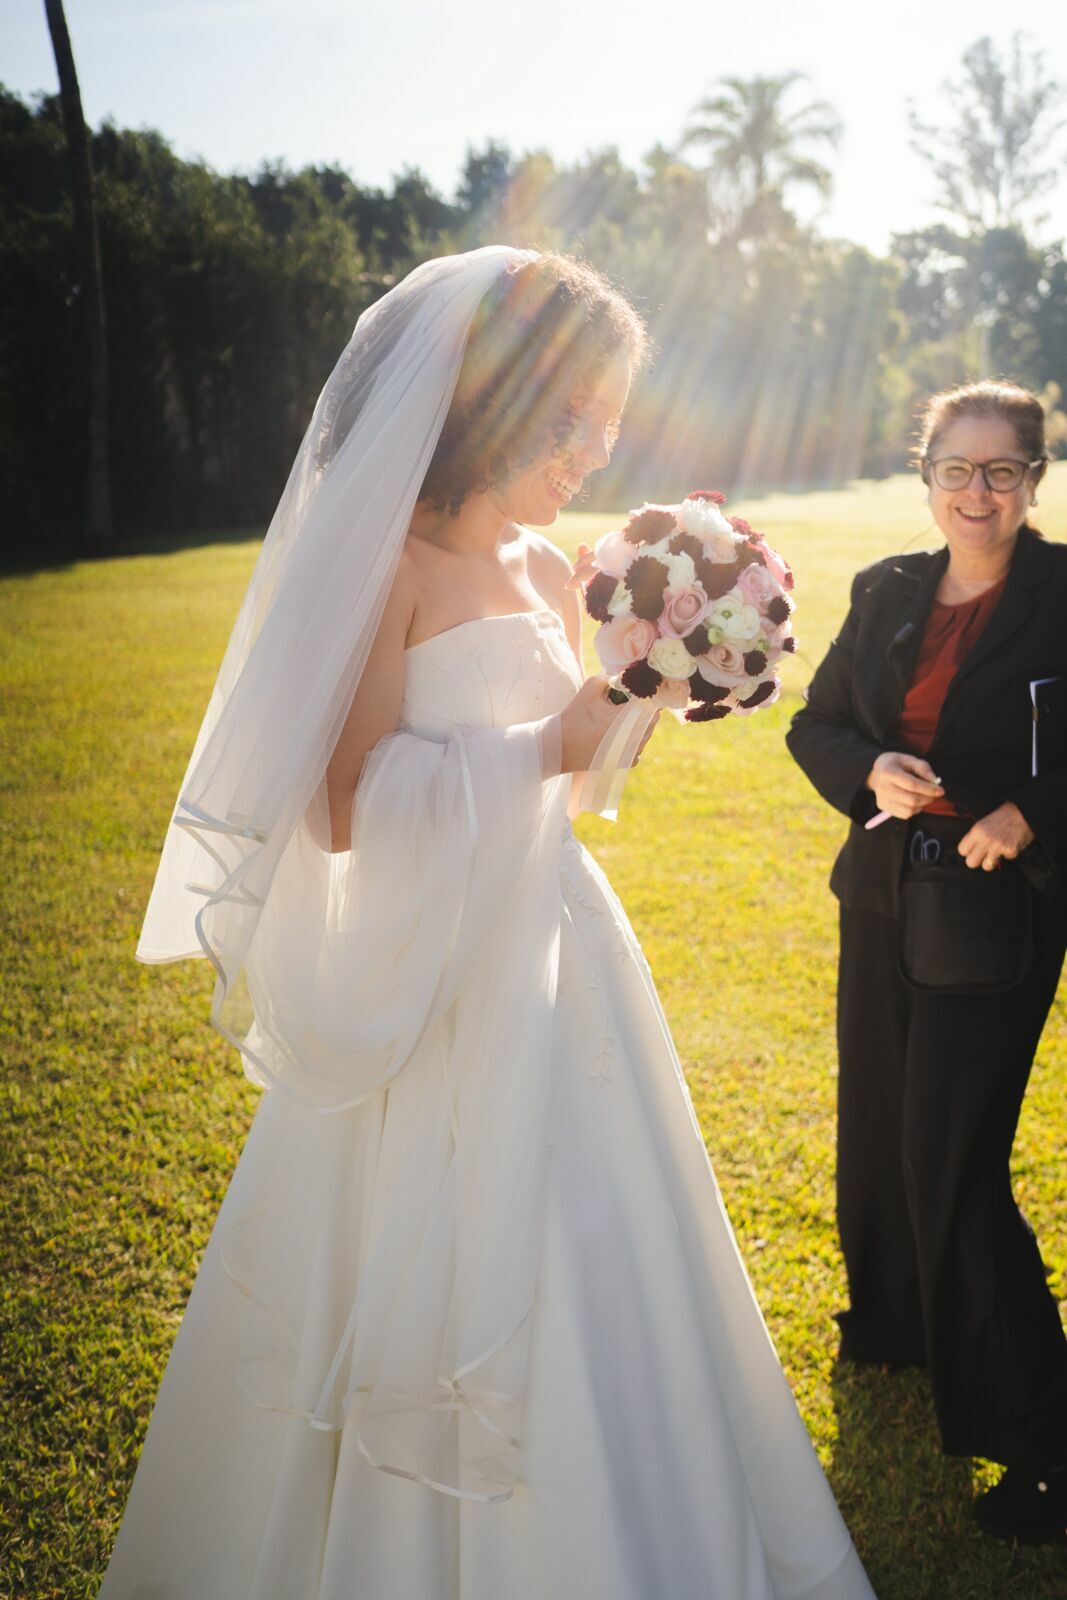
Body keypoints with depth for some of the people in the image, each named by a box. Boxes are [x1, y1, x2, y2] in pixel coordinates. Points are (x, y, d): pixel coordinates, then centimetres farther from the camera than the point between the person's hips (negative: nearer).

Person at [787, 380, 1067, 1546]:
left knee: (953, 1160, -6)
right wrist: (871, 771, -9)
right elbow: (815, 722, 10)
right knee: (876, 1129, 18)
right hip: (883, 902, 6)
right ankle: (893, 1319, 45)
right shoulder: (886, 592, 4)